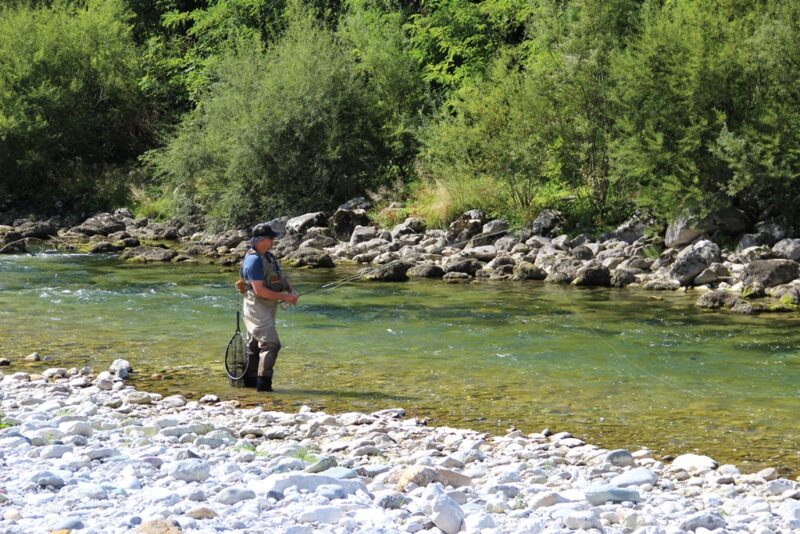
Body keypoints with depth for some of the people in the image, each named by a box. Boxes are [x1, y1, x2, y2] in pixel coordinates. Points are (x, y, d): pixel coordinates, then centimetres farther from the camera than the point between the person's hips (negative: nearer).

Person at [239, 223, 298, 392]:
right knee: (271, 344, -16)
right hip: (257, 307, -10)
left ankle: (249, 380, 26)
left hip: (267, 307, 10)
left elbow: (282, 277, 15)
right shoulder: (254, 260, -19)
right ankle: (263, 384, -19)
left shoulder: (268, 256, 11)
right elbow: (259, 290, -24)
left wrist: (292, 291, -5)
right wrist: (284, 297, -20)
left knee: (255, 345, 17)